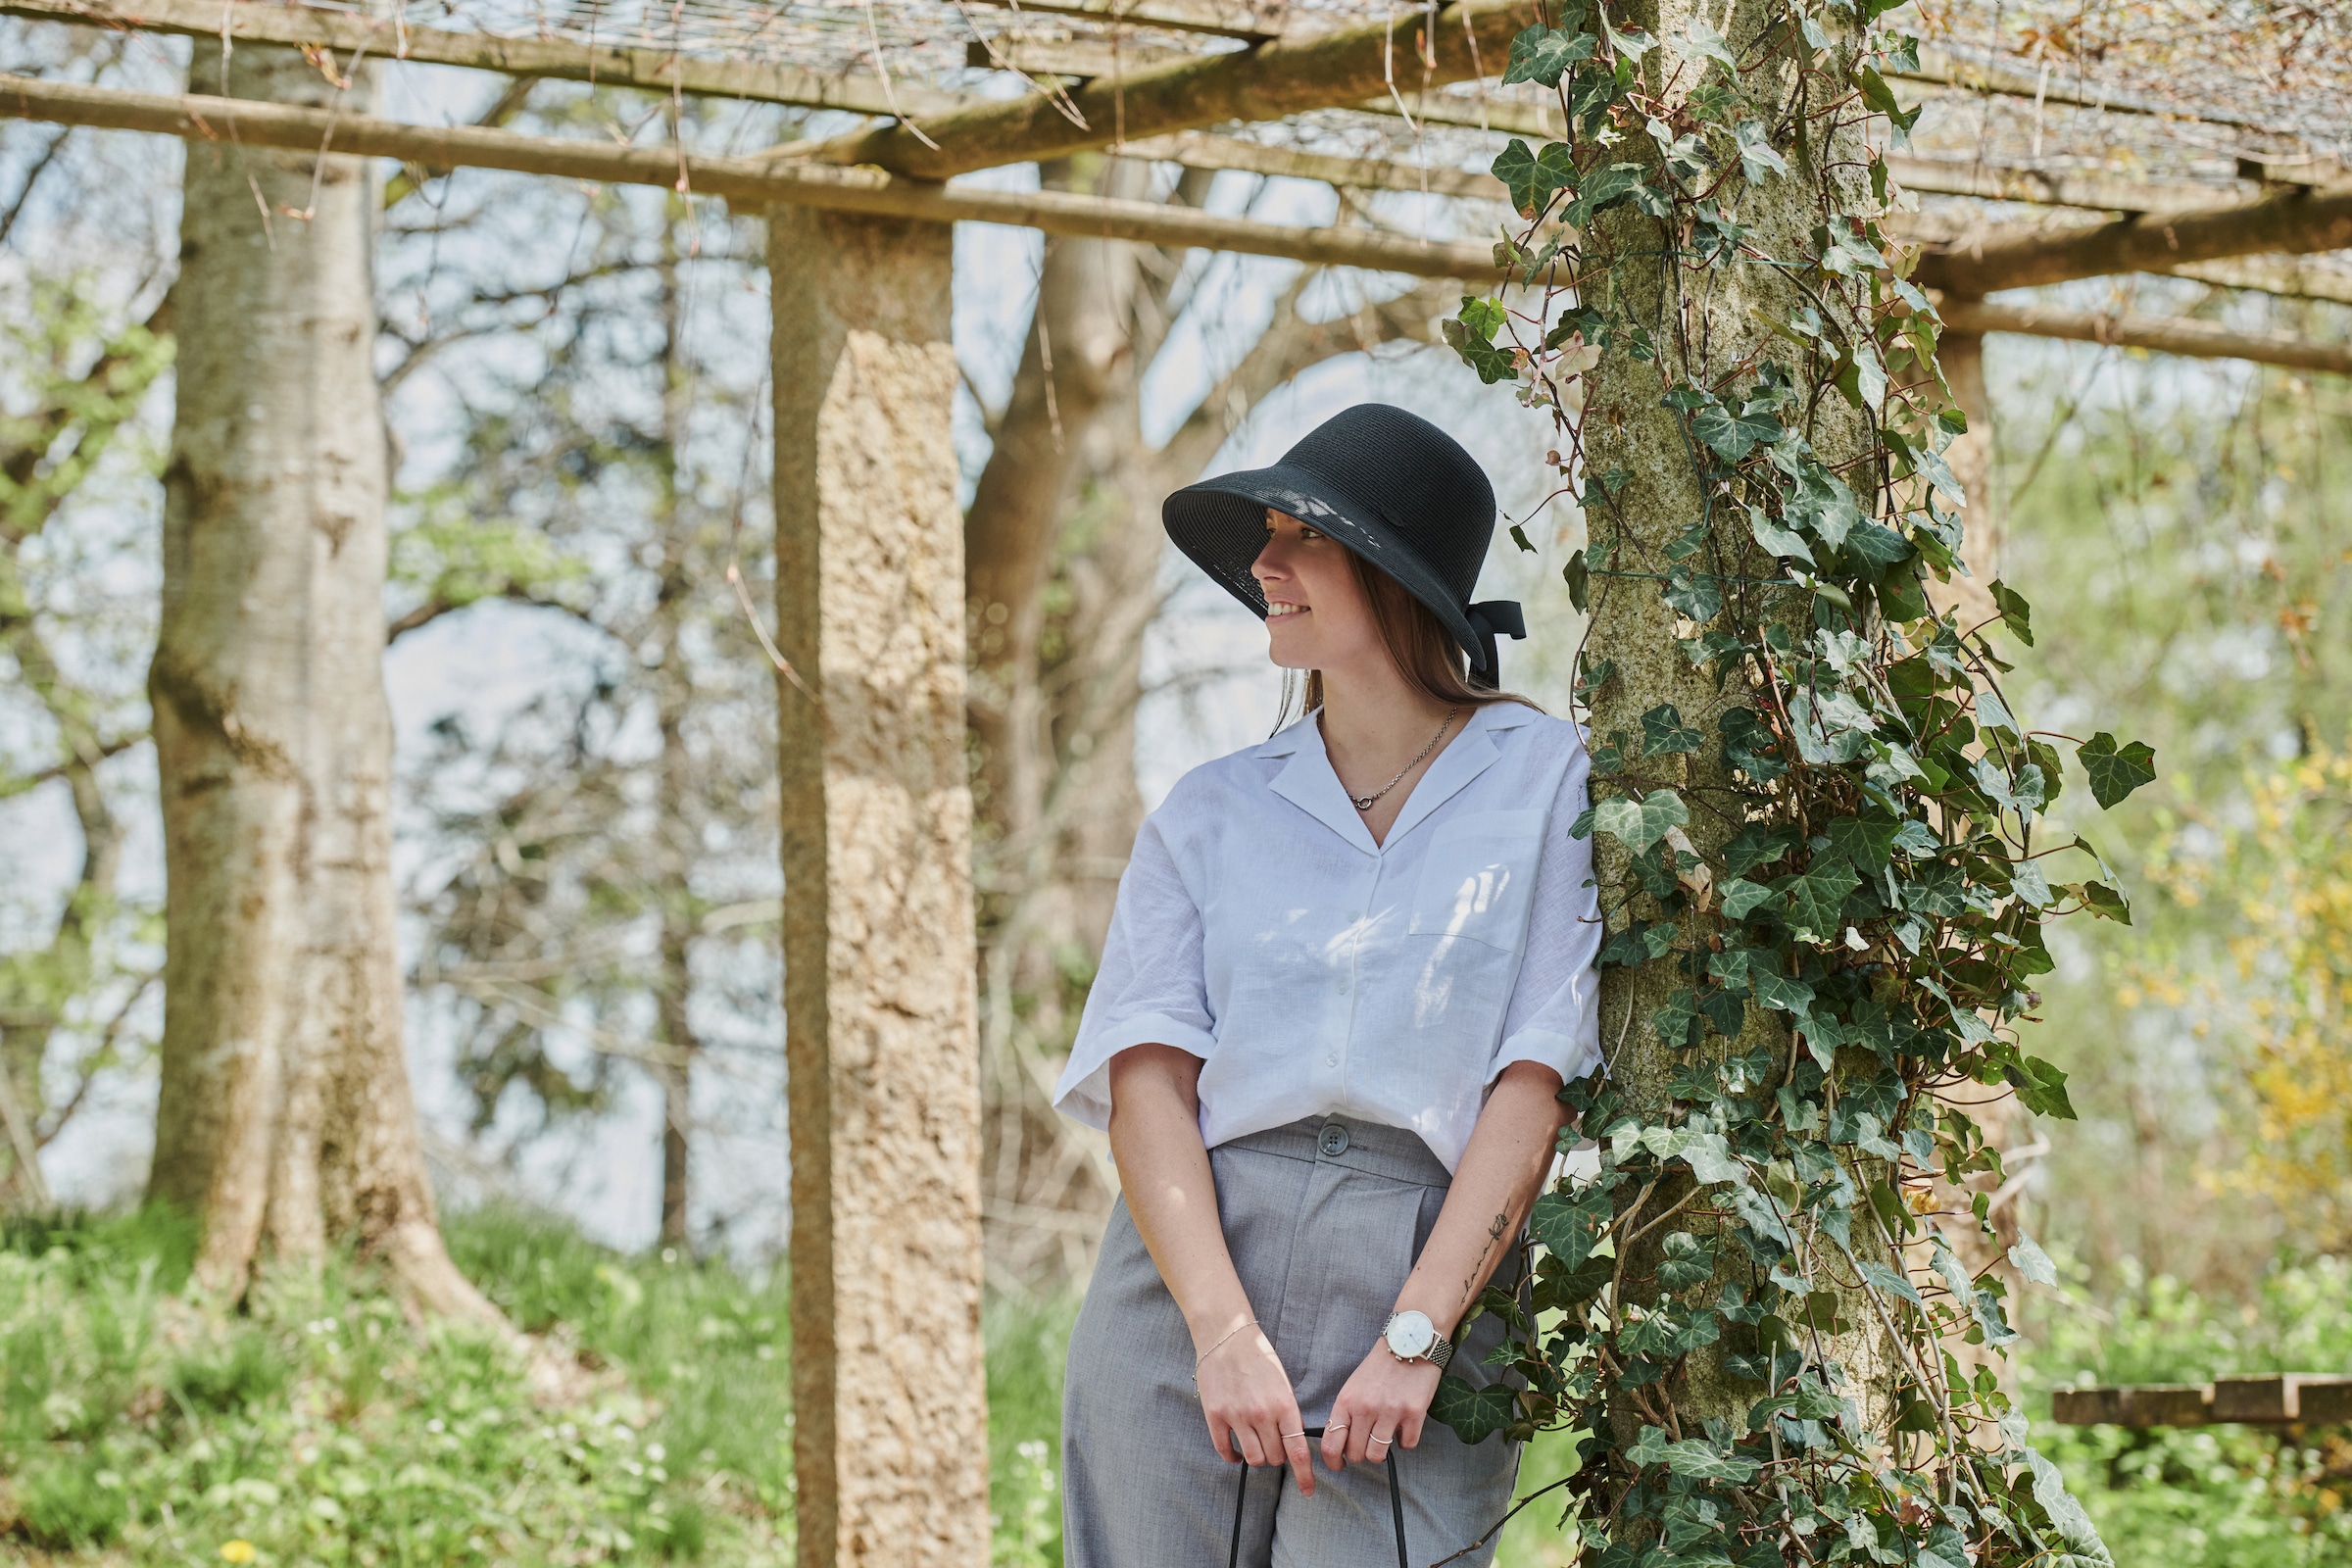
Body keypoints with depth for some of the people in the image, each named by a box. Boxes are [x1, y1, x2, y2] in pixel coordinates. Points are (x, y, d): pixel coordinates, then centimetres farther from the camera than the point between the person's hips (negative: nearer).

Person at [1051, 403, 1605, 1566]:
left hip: (1427, 1290, -3)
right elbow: (1149, 1082, 1)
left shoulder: (1545, 782, 4)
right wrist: (1225, 1333, -14)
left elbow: (1535, 1086, -4)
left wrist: (1415, 1338, -14)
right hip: (1188, 1285, 3)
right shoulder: (1211, 811, 13)